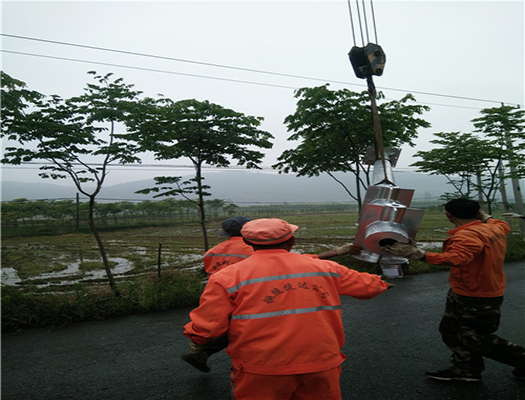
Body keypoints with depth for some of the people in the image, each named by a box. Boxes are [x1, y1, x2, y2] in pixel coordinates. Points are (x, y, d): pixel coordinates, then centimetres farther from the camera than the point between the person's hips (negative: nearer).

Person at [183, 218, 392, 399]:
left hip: (261, 373, -2)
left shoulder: (227, 278, -10)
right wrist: (381, 284, 37)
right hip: (322, 365, 3)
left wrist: (197, 340, 13)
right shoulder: (325, 269, 0)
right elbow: (367, 285, 13)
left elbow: (205, 329, -11)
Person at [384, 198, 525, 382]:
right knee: (450, 331, 14)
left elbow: (456, 258, -48)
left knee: (475, 340, 6)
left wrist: (421, 255, -58)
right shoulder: (494, 228, 4)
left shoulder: (468, 235, -29)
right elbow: (503, 225, 29)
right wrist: (485, 216, 43)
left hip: (478, 300, -10)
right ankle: (465, 370, 26)